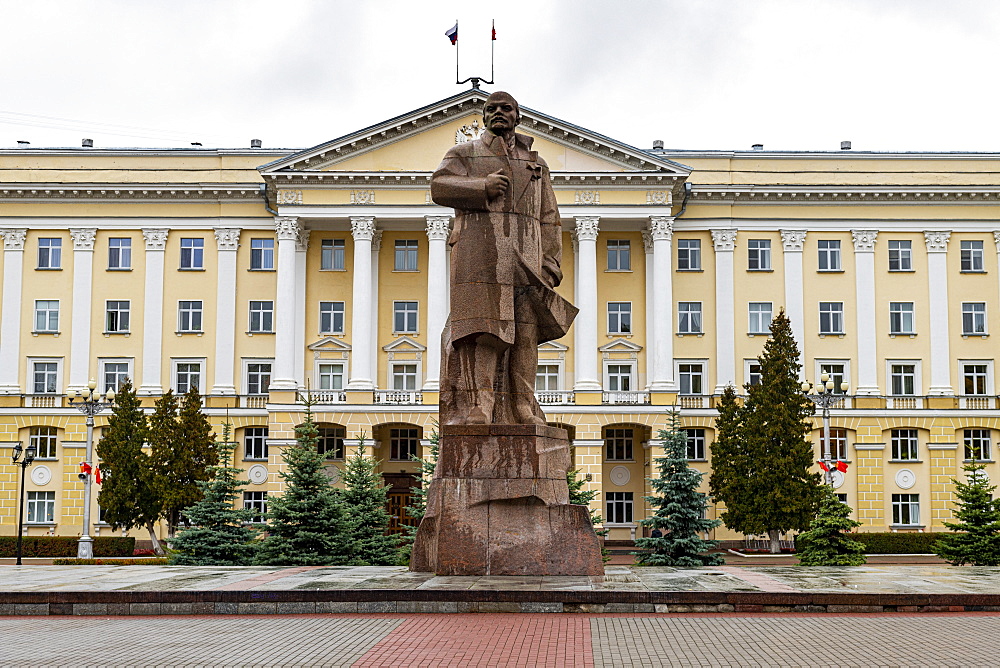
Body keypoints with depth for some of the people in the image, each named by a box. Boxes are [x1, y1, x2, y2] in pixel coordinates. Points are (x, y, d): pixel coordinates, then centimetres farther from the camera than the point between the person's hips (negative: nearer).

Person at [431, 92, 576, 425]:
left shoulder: (535, 164, 25)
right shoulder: (464, 154, 19)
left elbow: (548, 220, 18)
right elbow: (439, 186, 1)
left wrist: (549, 268, 6)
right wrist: (482, 187, -13)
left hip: (524, 262, 3)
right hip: (478, 257, -3)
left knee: (524, 337, -3)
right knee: (479, 338, -14)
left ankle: (523, 415, -2)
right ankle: (475, 412, -18)